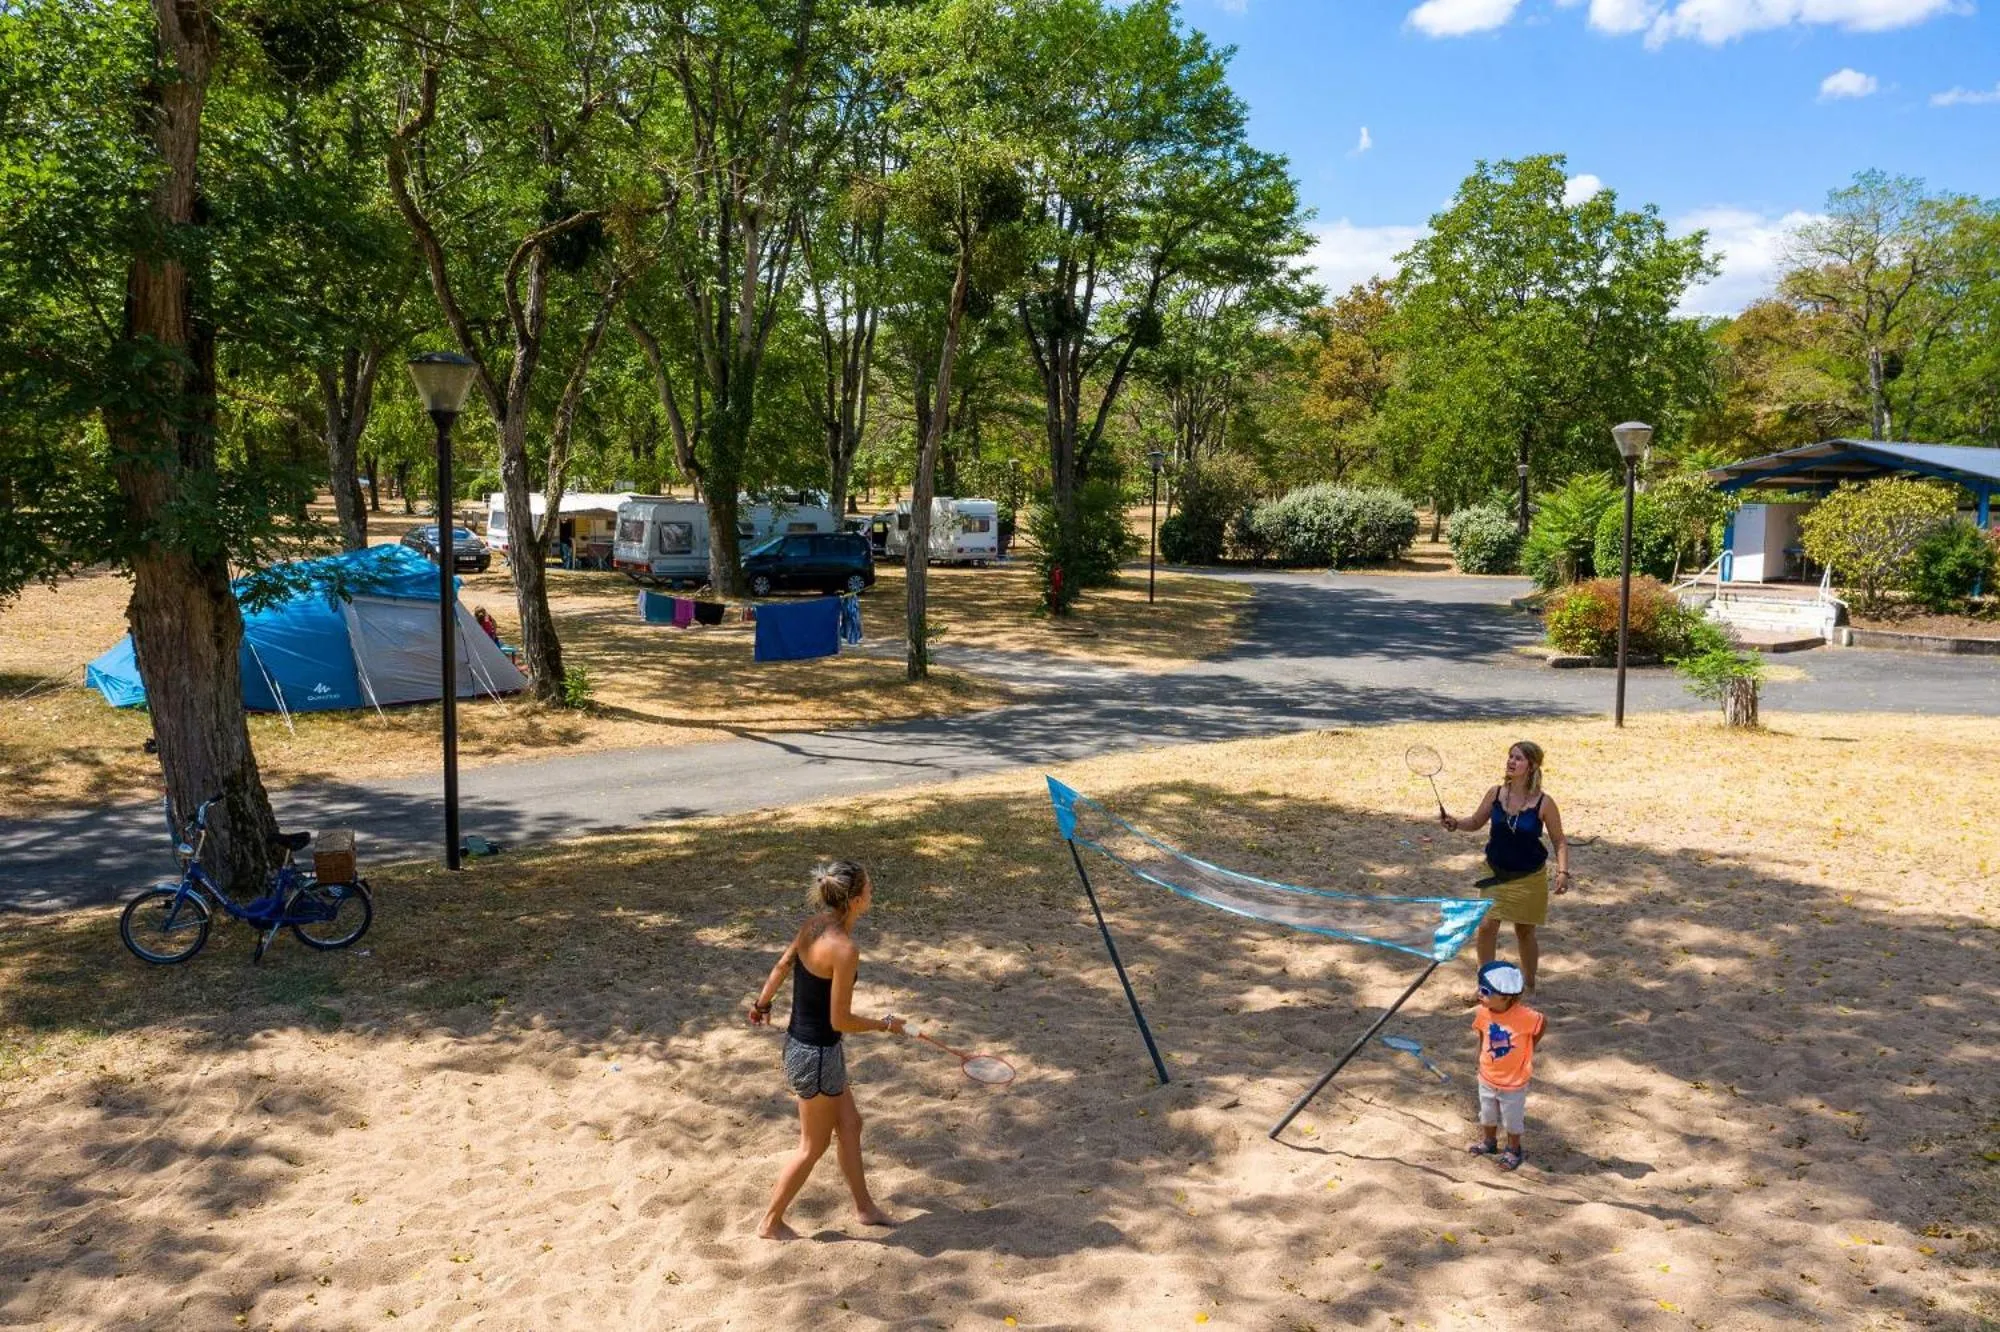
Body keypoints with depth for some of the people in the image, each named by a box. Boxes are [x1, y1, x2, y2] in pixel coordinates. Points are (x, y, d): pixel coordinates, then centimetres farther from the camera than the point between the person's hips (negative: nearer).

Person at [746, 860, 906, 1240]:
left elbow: (782, 966, 12)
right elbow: (840, 1020, -23)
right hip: (817, 1055, -8)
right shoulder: (844, 949, -29)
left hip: (800, 1041, 8)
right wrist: (885, 1024, -8)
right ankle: (771, 1222, 29)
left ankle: (864, 1207, 39)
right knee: (813, 1148, 13)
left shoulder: (815, 924, -4)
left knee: (849, 1125, 23)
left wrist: (762, 1002, 29)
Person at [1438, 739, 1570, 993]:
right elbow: (1476, 822, 6)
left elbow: (1559, 841, -6)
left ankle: (1528, 986, 31)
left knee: (1525, 932, 11)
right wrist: (1455, 823, -14)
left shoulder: (1544, 803, -15)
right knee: (1486, 926, -5)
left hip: (1529, 878, -2)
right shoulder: (1495, 793, -7)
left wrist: (1563, 872, -18)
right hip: (1495, 873, 2)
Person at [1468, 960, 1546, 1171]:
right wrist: (1481, 1059, 3)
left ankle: (1513, 1150, 40)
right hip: (1487, 1077, 4)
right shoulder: (1483, 1012, -18)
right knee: (1487, 1114, 25)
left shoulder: (1524, 1016, -31)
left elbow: (1543, 1024, -12)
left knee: (1512, 1119, 17)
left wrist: (1527, 1050, -7)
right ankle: (1489, 1142, 49)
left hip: (1514, 1081, -4)